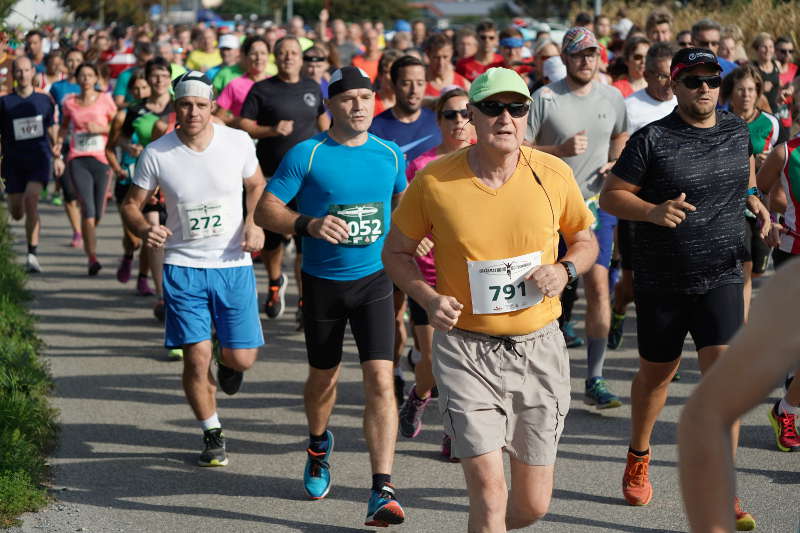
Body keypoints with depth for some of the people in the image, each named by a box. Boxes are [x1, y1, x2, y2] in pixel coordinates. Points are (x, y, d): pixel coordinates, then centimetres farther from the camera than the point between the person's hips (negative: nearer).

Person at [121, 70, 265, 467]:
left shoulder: (237, 143, -5)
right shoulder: (156, 154, -8)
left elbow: (256, 185, 12)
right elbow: (131, 204, 3)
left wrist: (254, 223, -5)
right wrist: (143, 229, -19)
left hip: (234, 264, 1)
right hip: (183, 266, -1)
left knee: (242, 358, -1)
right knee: (196, 357, -5)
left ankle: (225, 360, 39)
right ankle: (212, 436, 17)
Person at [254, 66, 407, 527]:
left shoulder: (391, 154, 2)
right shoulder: (306, 155, -9)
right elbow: (265, 210, -9)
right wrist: (309, 224, -25)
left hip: (374, 280, 1)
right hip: (322, 282, -1)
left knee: (380, 380, -14)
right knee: (324, 377, 17)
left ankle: (382, 492, -17)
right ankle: (320, 445, 50)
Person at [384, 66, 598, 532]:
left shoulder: (554, 174, -4)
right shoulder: (434, 180, -8)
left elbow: (586, 240, 12)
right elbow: (396, 252, 5)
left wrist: (565, 270, -10)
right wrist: (429, 299, -13)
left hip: (539, 347, 2)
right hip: (466, 349, -2)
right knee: (489, 492, -13)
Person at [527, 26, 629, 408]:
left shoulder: (612, 98, 7)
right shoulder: (544, 98, -6)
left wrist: (616, 164, 4)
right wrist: (561, 150, -20)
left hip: (597, 204, 2)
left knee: (598, 285, -9)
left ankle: (594, 380, -5)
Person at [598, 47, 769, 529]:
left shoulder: (737, 131, 4)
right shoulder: (651, 140, -10)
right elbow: (610, 196, -11)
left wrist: (750, 197, 13)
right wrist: (654, 211, -27)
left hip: (721, 278, 2)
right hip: (663, 281, -2)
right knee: (657, 373, 15)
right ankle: (639, 457, 43)